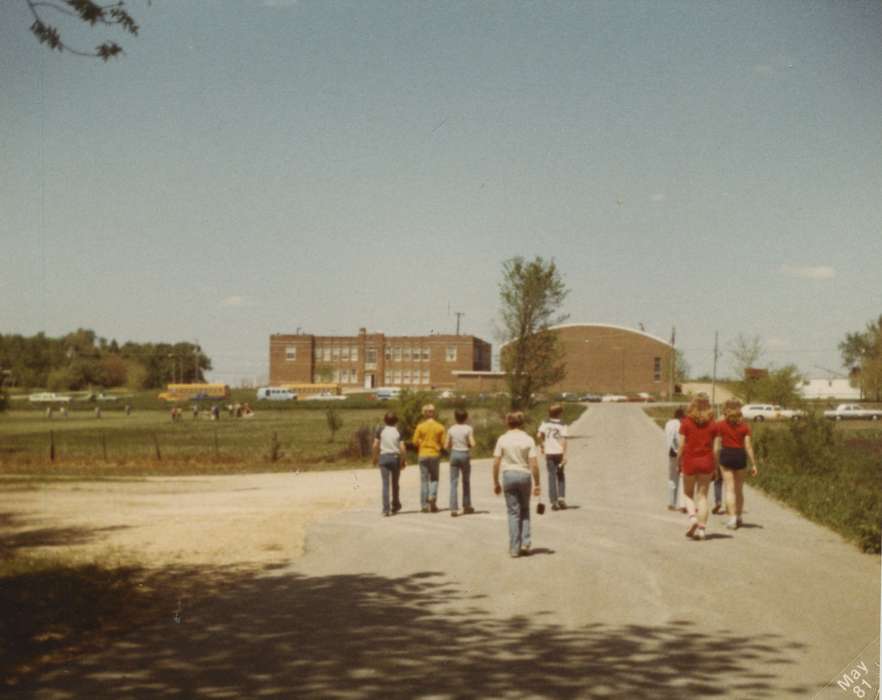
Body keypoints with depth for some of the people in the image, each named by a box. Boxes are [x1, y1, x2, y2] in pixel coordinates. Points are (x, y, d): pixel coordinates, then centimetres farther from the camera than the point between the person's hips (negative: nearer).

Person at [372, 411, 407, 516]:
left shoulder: (380, 431, 0)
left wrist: (375, 458, 7)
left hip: (384, 457, -1)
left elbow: (375, 446, -4)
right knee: (395, 484, 16)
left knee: (385, 484, -1)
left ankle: (386, 509, -8)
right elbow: (402, 449, -7)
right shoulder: (398, 432, 0)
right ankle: (395, 505, 29)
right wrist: (403, 461, 4)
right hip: (395, 457, 1)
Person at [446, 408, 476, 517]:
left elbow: (447, 446, 2)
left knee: (454, 483, 1)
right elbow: (472, 444, -12)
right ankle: (466, 506, 25)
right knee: (466, 481, 15)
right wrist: (467, 444, 9)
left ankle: (454, 508, -8)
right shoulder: (469, 429, -7)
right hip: (465, 455, -1)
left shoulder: (451, 430, 1)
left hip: (454, 454, 1)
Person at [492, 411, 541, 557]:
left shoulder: (502, 439, -1)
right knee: (525, 510, 19)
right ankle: (526, 542, 10)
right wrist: (537, 484, 0)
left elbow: (496, 463, -3)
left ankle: (514, 548, 7)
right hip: (524, 475, 0)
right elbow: (534, 464, -7)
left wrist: (496, 482, 6)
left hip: (508, 475, 0)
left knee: (513, 512, 6)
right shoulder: (528, 440, -3)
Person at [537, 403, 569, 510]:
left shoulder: (545, 423, 0)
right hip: (559, 452, -1)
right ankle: (561, 497, 3)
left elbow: (539, 435, -9)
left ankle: (554, 501, 1)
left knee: (552, 477, 6)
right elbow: (563, 440, -12)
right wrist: (565, 455, -11)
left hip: (549, 453, 1)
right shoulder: (562, 425, -6)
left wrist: (542, 445, 8)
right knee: (560, 475, 16)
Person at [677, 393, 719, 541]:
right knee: (702, 496, 7)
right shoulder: (712, 424, -1)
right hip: (706, 462, 1)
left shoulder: (686, 423, -6)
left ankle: (692, 517, -9)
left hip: (689, 461, -1)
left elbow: (681, 446, -7)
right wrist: (716, 468, 8)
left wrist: (678, 463, 4)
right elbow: (714, 448, 0)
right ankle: (701, 528, 2)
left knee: (687, 494, 15)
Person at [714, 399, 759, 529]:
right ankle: (738, 517, 24)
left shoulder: (720, 425, -3)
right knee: (739, 489, 15)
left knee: (730, 488, -3)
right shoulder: (744, 425, 1)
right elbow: (748, 446, -2)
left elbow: (717, 446, -3)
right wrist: (753, 464, 1)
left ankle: (732, 518, -14)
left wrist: (715, 463, 5)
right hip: (740, 456, 2)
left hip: (726, 455, -2)